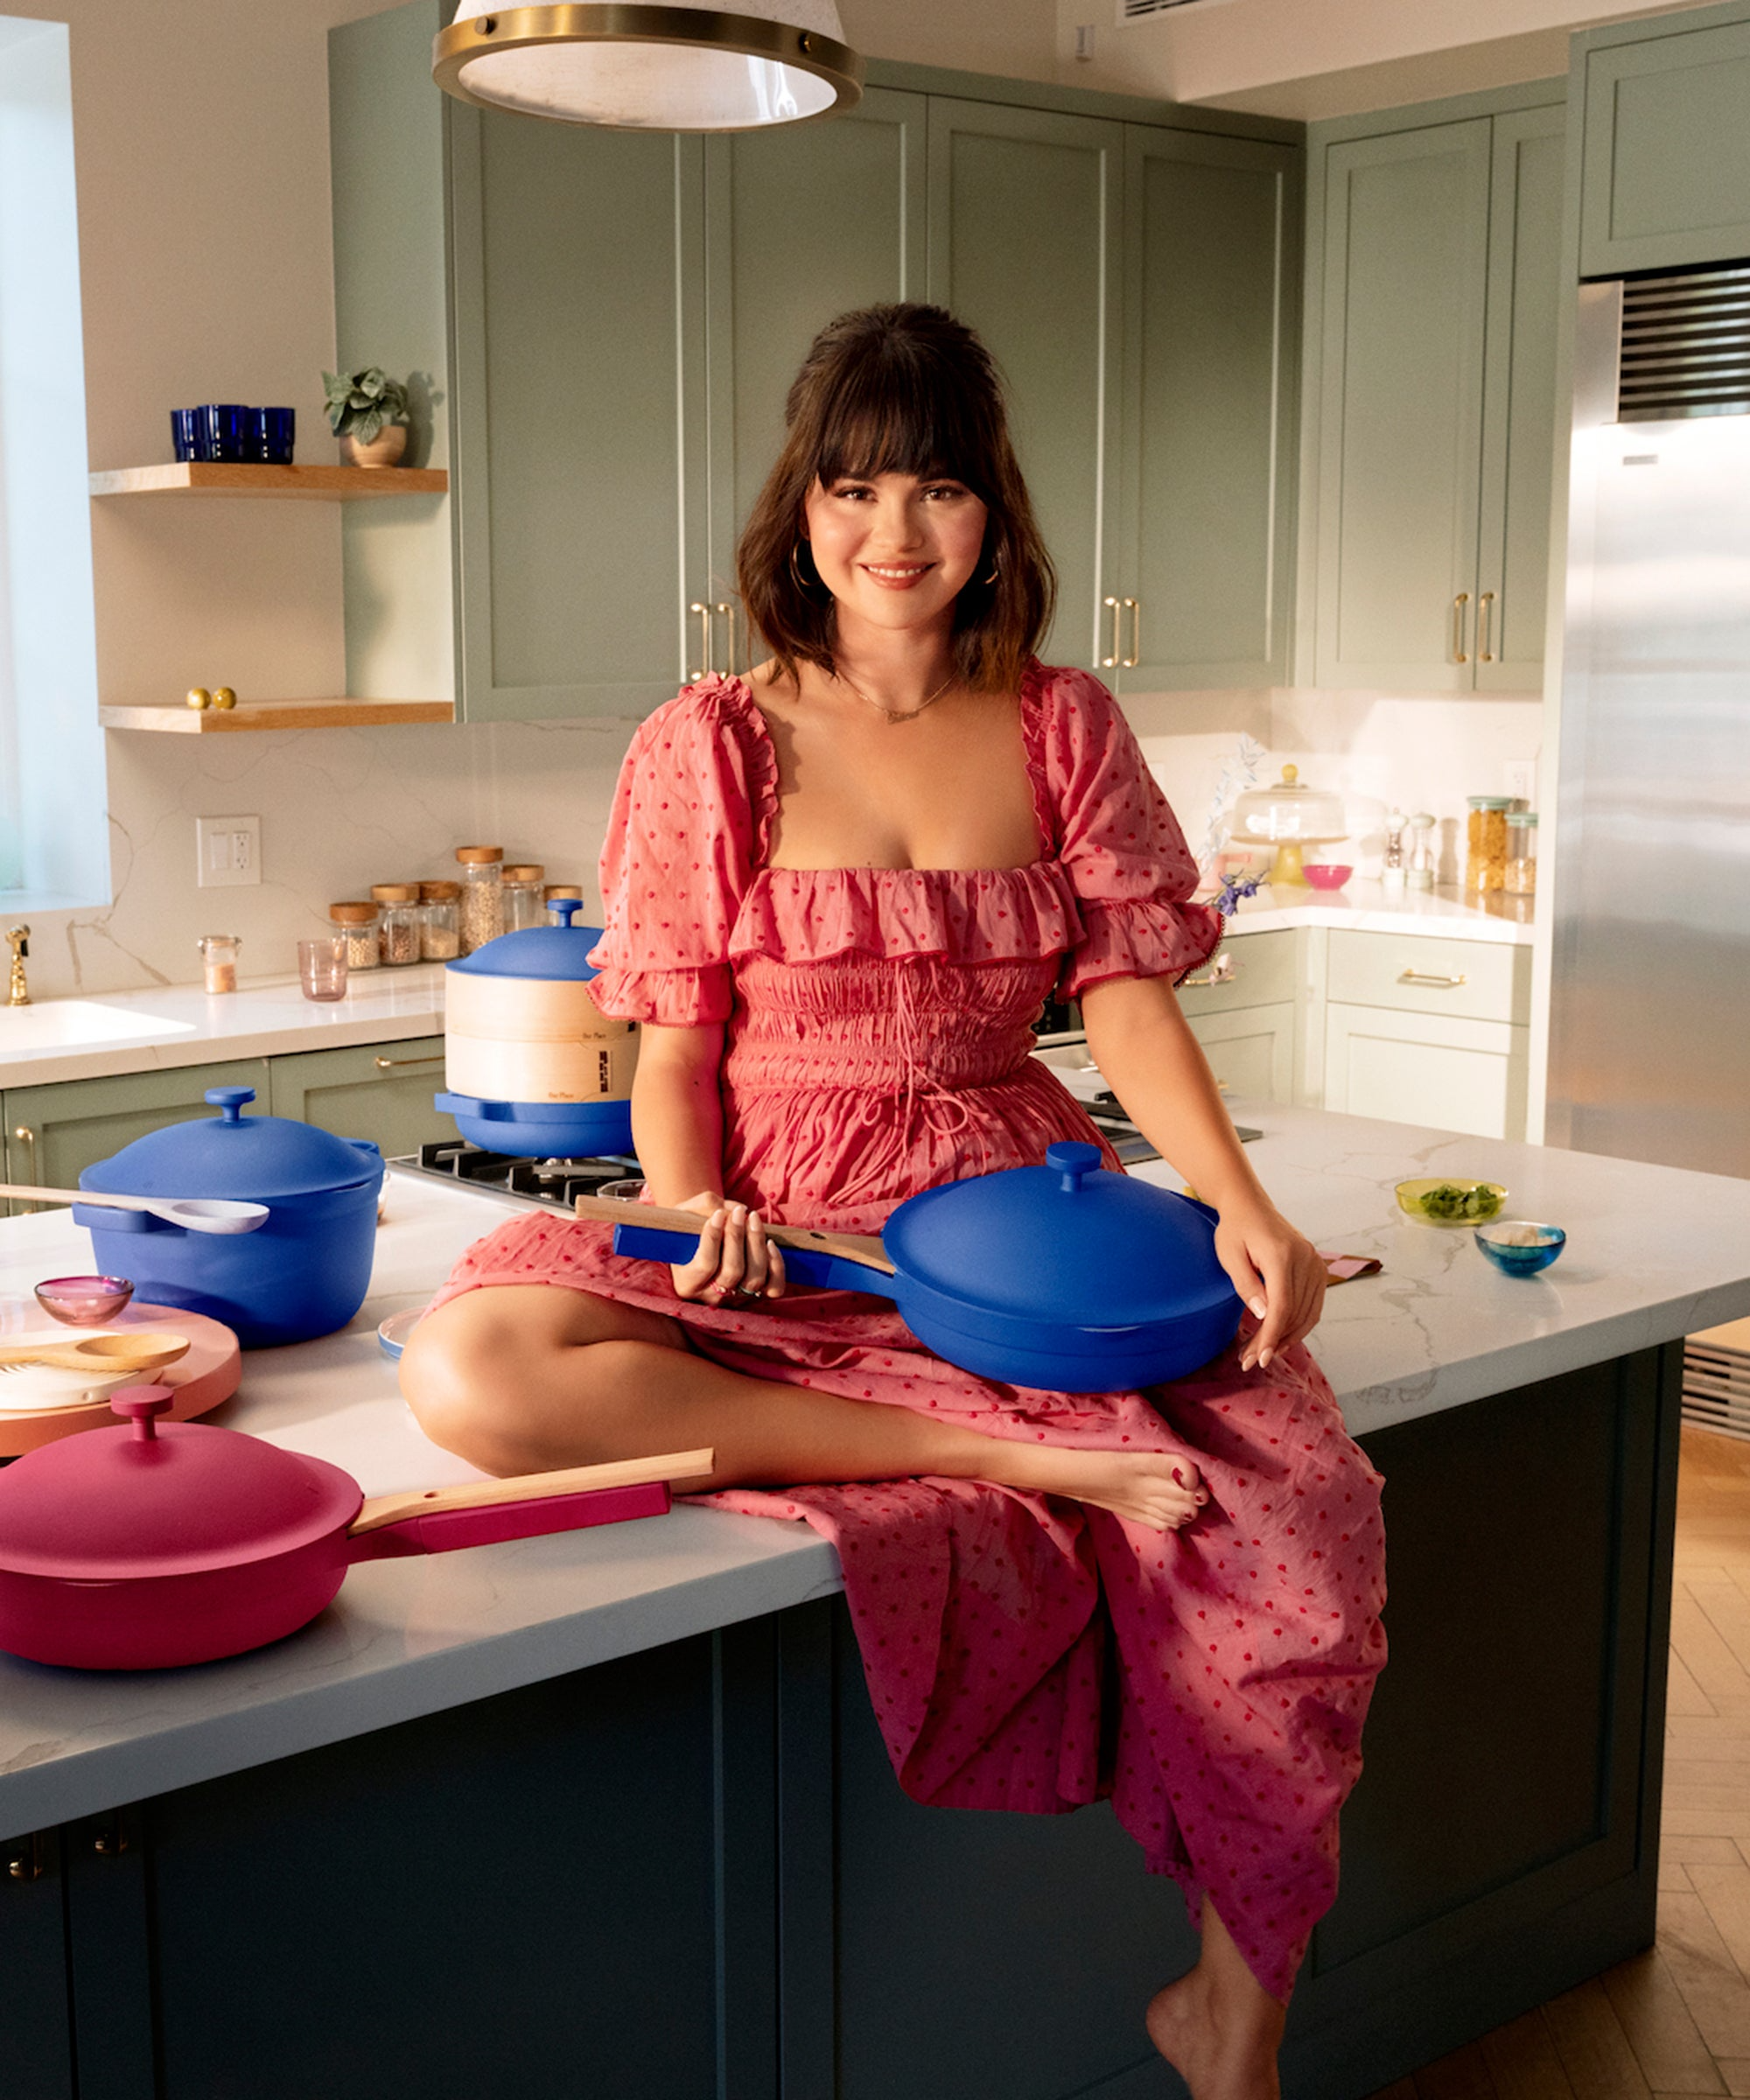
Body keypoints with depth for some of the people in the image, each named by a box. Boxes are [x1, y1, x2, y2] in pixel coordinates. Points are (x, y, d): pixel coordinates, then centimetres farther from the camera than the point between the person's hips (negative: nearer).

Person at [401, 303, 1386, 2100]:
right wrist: (691, 1208, -18)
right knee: (473, 1372, -32)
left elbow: (1125, 995, 4)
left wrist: (1236, 1201, -14)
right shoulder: (710, 748, 5)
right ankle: (1019, 1463, -28)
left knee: (1296, 1517, -25)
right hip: (780, 1233, -1)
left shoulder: (1063, 732, 11)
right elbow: (674, 1045, 3)